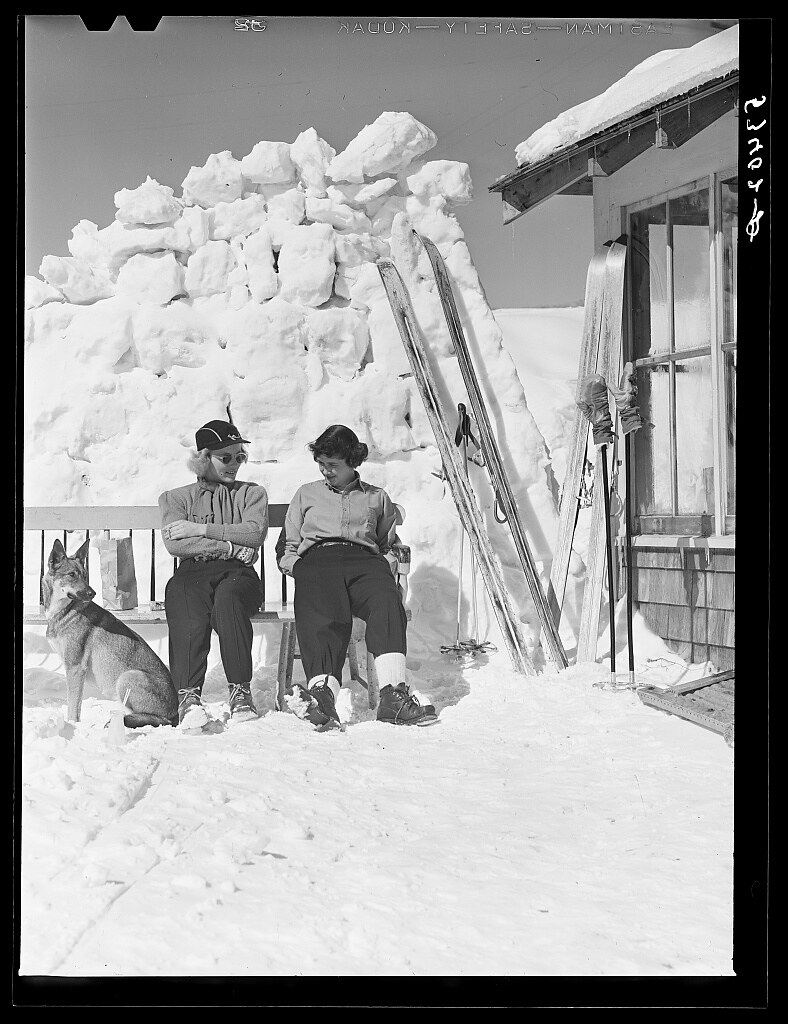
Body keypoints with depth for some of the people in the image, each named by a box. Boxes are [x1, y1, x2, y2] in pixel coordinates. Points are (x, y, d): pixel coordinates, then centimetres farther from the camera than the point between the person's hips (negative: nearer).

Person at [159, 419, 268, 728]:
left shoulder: (252, 493, 22)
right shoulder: (177, 498, 20)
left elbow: (255, 533, 1)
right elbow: (174, 544, 1)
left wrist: (200, 530, -3)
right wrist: (227, 546, -7)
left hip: (237, 574, 0)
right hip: (192, 574, 0)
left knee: (227, 600, -38)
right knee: (189, 618, -36)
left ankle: (241, 691, -38)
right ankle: (188, 696, -44)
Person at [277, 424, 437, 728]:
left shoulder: (377, 498, 30)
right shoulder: (306, 495, 31)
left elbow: (390, 545, 29)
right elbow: (286, 547, 28)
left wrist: (385, 563, 6)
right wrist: (298, 567, 5)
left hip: (365, 559, 0)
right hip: (316, 560, 0)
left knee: (388, 603, -36)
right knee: (324, 618, -35)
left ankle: (393, 695, -52)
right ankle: (322, 694, -60)